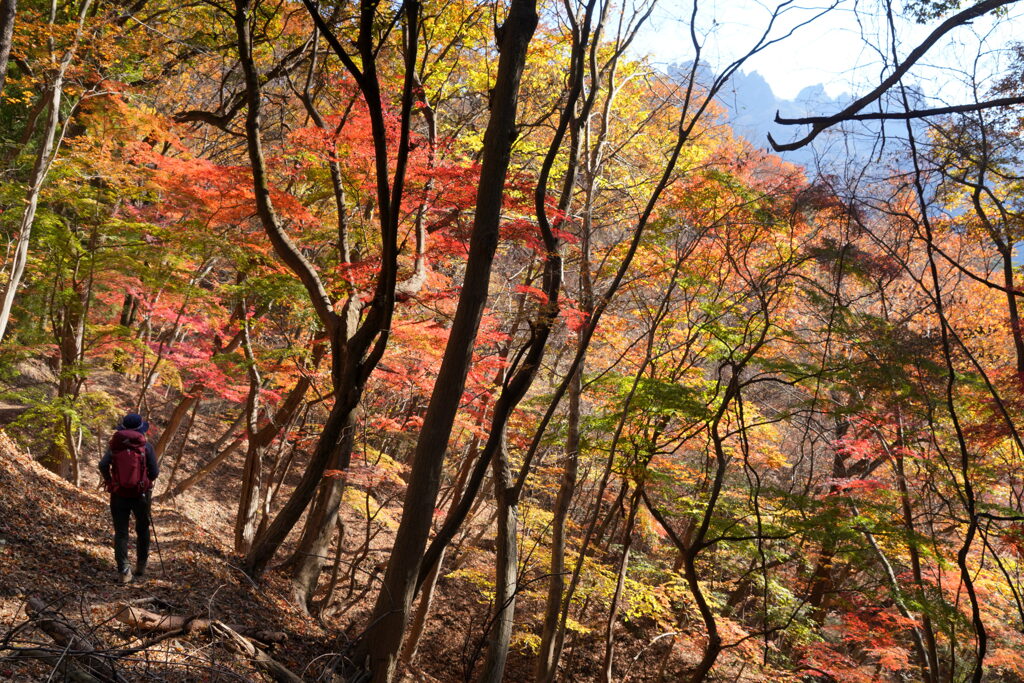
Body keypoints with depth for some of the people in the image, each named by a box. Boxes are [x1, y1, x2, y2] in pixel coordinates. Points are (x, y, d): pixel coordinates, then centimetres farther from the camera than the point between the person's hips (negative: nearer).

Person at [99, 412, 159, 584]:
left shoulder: (114, 445, -4)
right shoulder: (146, 447, -8)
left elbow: (103, 465, -15)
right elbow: (154, 472, -8)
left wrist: (109, 482, 3)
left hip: (118, 495, 1)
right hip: (141, 494, 0)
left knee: (120, 533, 6)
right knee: (142, 531, 19)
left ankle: (123, 572, -3)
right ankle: (141, 568, 25)